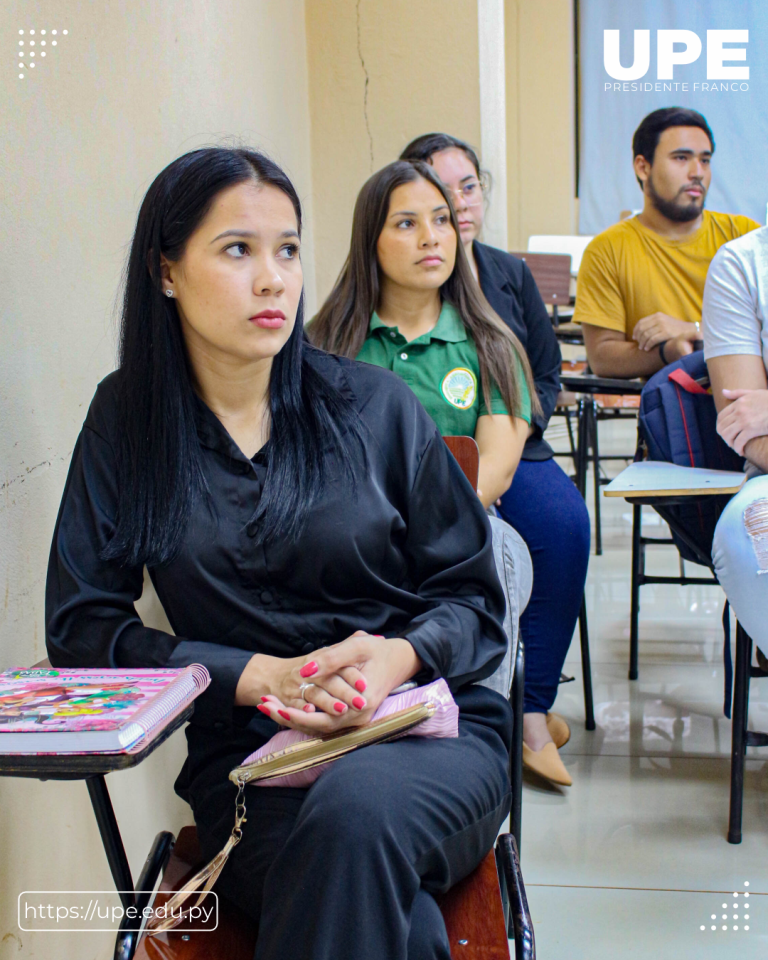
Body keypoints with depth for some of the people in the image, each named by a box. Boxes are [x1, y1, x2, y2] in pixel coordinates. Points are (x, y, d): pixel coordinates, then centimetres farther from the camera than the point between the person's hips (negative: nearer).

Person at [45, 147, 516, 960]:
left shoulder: (372, 405, 4)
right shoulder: (128, 420, 5)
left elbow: (472, 596, 7)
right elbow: (81, 626, 1)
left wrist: (398, 658, -17)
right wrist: (261, 677, -13)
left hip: (429, 723, 1)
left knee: (354, 809, -36)